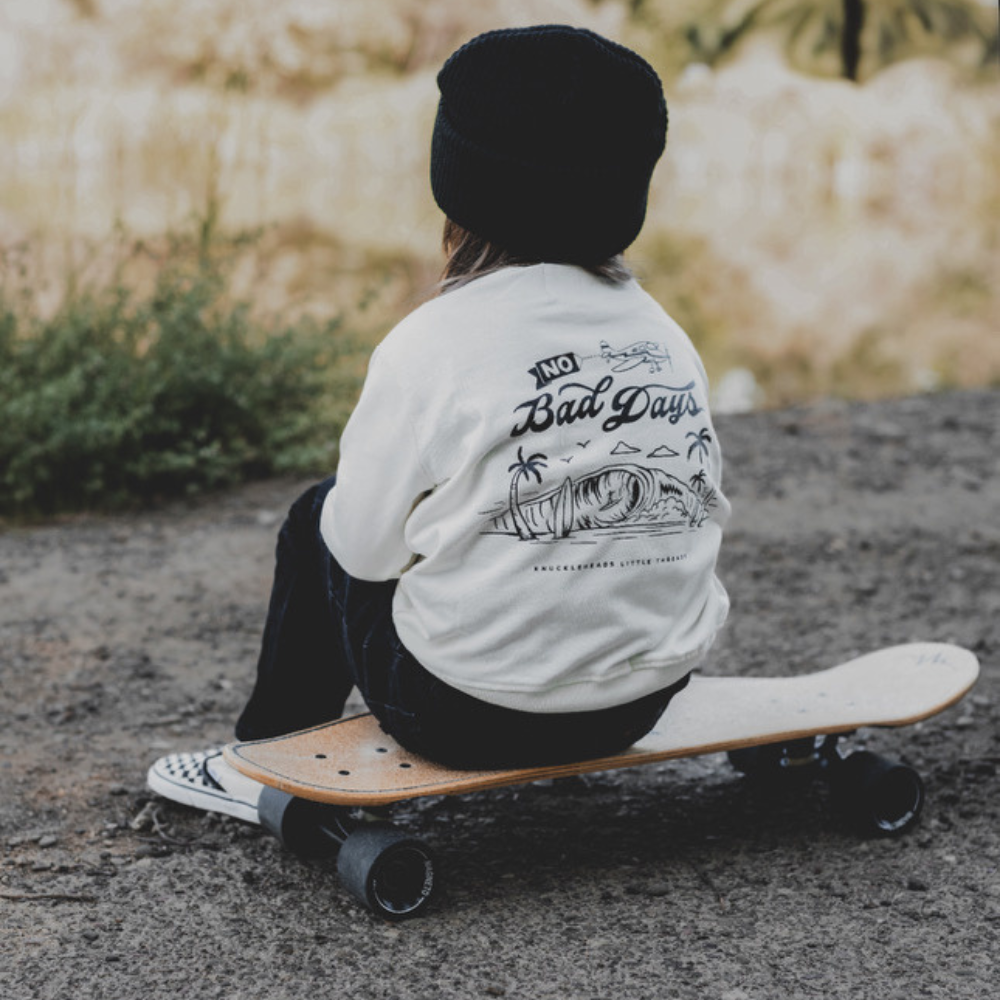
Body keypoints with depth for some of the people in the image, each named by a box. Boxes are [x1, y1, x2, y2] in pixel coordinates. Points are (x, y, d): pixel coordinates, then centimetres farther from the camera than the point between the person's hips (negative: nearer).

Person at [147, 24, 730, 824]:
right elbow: (702, 514, 7)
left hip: (468, 713, -6)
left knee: (318, 524, 20)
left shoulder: (435, 344, -15)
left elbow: (365, 548, -9)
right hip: (643, 703, 6)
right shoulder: (668, 337, 1)